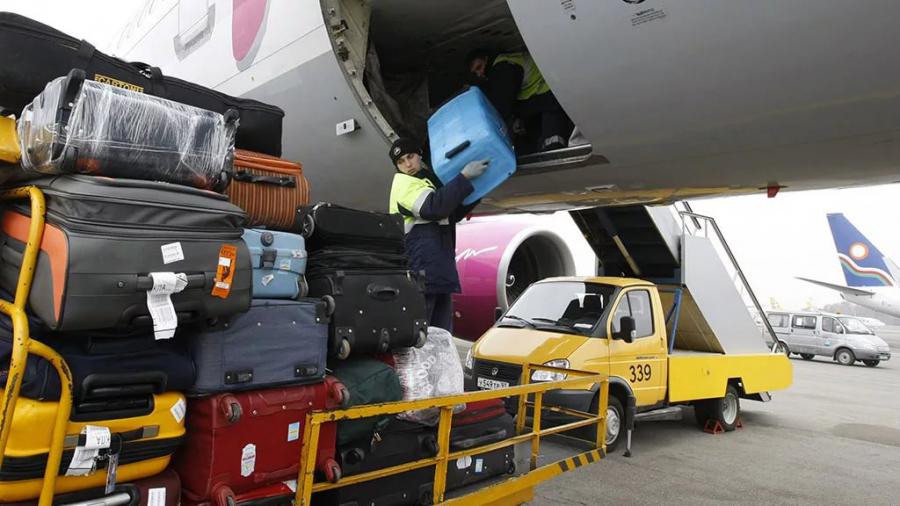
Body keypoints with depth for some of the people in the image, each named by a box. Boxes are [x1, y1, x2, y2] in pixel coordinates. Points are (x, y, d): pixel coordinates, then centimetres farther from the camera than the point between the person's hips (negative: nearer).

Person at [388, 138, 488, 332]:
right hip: (420, 271, -9)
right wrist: (465, 176, -20)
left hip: (439, 274, 9)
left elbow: (453, 214, 31)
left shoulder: (430, 181, 25)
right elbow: (433, 208, -22)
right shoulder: (404, 184, -4)